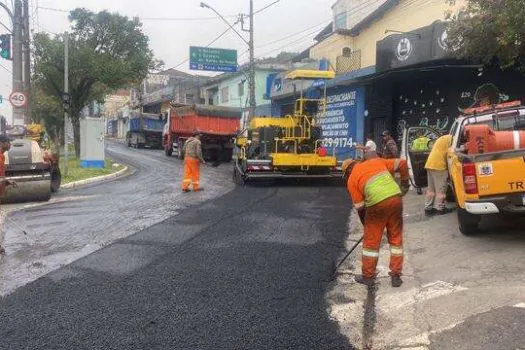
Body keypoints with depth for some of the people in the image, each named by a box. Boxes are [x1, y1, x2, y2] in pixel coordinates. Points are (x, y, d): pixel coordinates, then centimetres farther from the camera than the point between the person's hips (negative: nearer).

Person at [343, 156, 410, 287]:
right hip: (396, 198, 4)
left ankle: (368, 276, 23)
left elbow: (359, 206, 11)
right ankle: (396, 276, 21)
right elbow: (402, 164, 15)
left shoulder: (352, 179, 12)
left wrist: (366, 224, 23)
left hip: (377, 204, -4)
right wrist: (404, 184, 23)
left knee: (371, 241, 12)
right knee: (396, 238, 15)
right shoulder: (377, 161, 21)